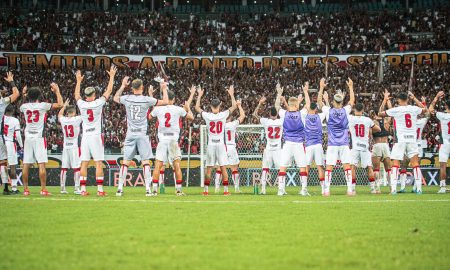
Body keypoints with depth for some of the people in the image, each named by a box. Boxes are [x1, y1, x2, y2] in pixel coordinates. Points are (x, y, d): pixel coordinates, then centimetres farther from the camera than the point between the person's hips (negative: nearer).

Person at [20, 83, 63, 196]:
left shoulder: (24, 106, 4)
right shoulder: (42, 106, -7)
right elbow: (60, 104, 0)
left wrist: (25, 96, 39)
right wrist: (57, 91, 9)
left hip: (28, 138, 4)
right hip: (39, 138, -4)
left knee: (26, 164, 5)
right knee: (41, 164, -5)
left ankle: (25, 189, 7)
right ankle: (43, 189, -8)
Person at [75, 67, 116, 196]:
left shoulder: (82, 104, 1)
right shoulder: (98, 103, -7)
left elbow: (76, 95, 23)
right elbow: (108, 91, 3)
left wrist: (79, 81, 35)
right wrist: (112, 76, 13)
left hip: (85, 136, 3)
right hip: (96, 136, -3)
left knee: (84, 163, 3)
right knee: (99, 163, -4)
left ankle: (83, 189, 1)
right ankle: (100, 189, -8)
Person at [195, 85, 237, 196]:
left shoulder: (207, 116, -5)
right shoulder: (223, 115, -6)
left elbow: (197, 107, 12)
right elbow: (234, 106, 8)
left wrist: (200, 95, 20)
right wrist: (231, 94, 18)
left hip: (211, 145, 1)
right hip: (221, 144, -1)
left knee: (208, 168, 5)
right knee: (223, 168, 1)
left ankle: (206, 190, 6)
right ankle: (226, 190, -1)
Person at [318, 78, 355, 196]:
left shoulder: (328, 111, -5)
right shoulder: (345, 111, -2)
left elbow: (319, 101, 10)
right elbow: (352, 100, 16)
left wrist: (321, 88, 16)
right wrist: (350, 87, 26)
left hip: (332, 144, -1)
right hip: (344, 144, 1)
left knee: (329, 167, 0)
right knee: (347, 166, 0)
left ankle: (326, 189, -4)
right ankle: (350, 189, -4)